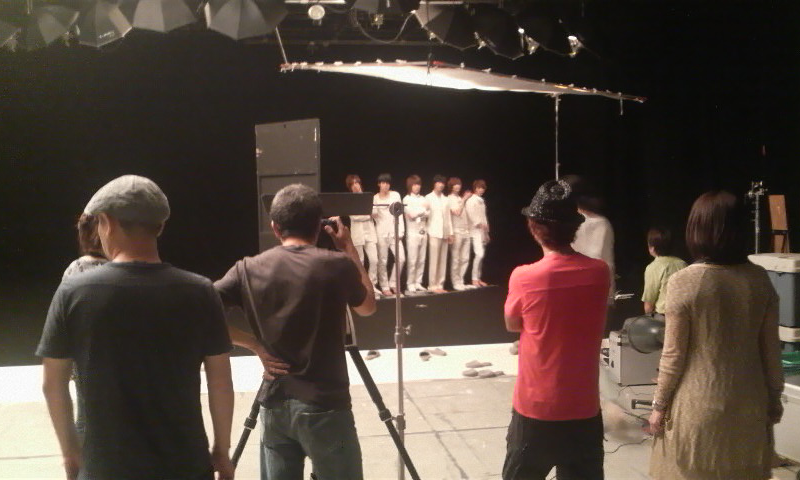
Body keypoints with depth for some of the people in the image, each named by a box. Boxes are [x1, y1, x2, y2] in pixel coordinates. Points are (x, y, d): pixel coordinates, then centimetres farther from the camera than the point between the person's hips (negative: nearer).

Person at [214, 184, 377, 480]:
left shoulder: (249, 269, -2)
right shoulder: (337, 265, -8)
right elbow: (368, 307, 9)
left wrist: (255, 345, 1)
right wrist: (349, 248, 15)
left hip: (274, 405, 4)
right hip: (324, 406, -3)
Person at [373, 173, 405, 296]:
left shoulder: (395, 195, 8)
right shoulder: (375, 198, 4)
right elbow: (374, 214, 4)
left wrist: (400, 232, 0)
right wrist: (374, 212, -19)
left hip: (394, 231, 2)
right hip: (381, 232, -2)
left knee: (401, 258, -8)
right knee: (383, 261, -1)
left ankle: (393, 283, 9)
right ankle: (385, 287, 9)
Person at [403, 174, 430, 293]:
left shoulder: (423, 199, 13)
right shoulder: (407, 199, -1)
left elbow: (428, 213, 7)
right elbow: (411, 214, -13)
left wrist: (418, 213, -8)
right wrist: (423, 209, -2)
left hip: (423, 232, 5)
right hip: (413, 232, -5)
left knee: (421, 260, 6)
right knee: (412, 260, -6)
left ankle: (418, 283, 12)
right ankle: (410, 284, 1)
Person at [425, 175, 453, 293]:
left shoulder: (445, 199, 16)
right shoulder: (429, 198, 1)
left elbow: (448, 217, 16)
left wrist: (450, 233, 11)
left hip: (444, 233, 5)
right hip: (434, 233, -5)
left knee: (443, 261, 5)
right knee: (434, 261, -7)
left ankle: (440, 285, 10)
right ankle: (432, 286, -2)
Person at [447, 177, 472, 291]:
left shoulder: (460, 198, 19)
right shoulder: (450, 199, -3)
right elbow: (457, 212, -16)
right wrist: (464, 199, -12)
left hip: (465, 231, 7)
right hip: (456, 231, -7)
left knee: (465, 259, 7)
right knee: (456, 259, -3)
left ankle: (460, 281, 15)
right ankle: (456, 283, 3)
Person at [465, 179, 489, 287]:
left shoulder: (481, 201, 18)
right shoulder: (471, 201, -5)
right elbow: (471, 215, -15)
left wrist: (486, 232, 17)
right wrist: (480, 224, -23)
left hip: (482, 231, 8)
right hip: (476, 231, -8)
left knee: (481, 255, 7)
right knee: (479, 254, -17)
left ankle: (478, 278, 13)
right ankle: (474, 279, -13)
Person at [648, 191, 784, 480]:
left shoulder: (684, 282, -15)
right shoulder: (760, 280, -4)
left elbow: (674, 354, -11)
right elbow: (770, 349, 3)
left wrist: (659, 404, 0)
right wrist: (774, 398, 16)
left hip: (698, 407, -4)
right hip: (749, 406, 4)